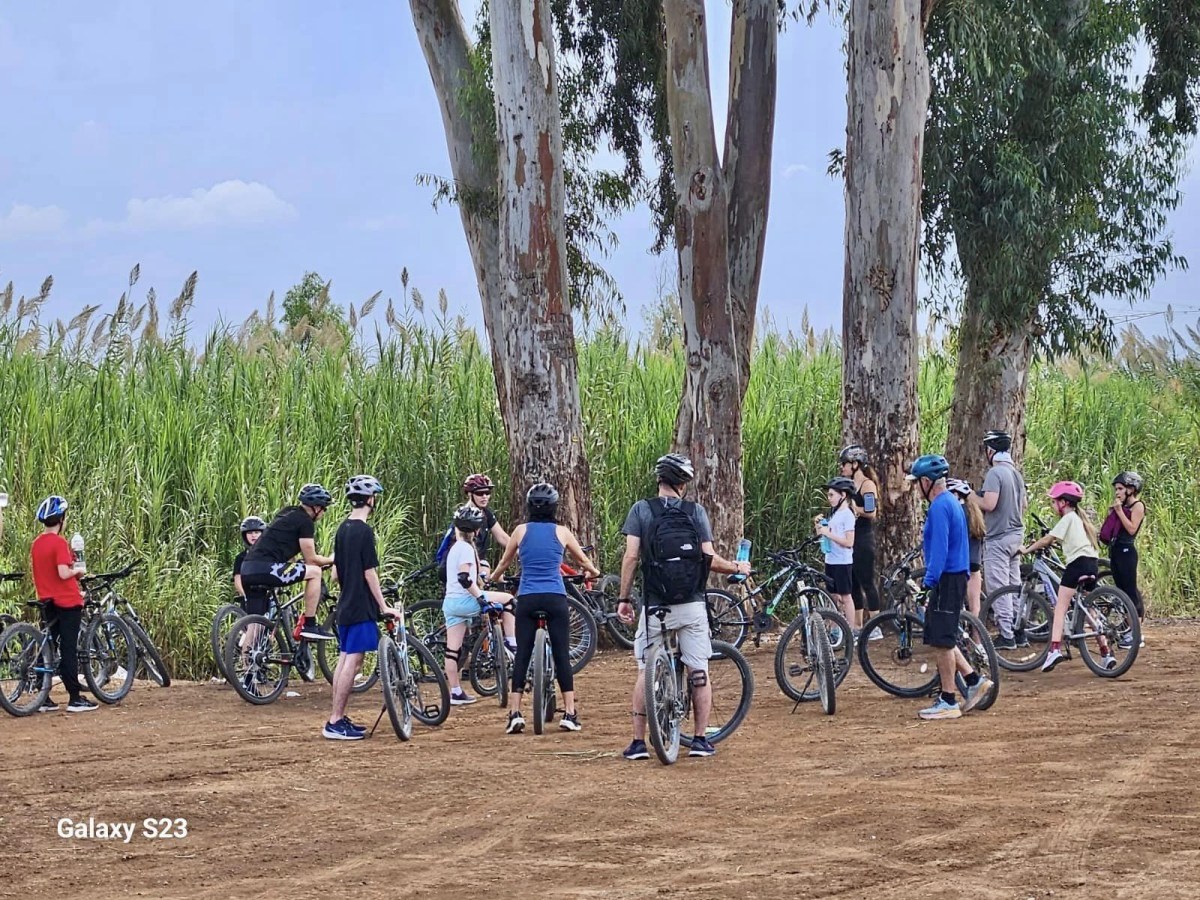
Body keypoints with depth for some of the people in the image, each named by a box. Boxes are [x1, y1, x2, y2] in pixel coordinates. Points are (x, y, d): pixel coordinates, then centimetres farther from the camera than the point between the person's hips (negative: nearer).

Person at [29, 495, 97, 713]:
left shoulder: (36, 544, 8)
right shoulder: (59, 543, -15)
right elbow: (63, 573, -24)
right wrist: (79, 570, -4)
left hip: (48, 602, 7)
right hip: (67, 602, -7)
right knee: (69, 649, -4)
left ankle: (44, 698, 9)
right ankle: (75, 699, -3)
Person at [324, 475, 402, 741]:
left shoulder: (342, 530, 11)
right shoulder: (364, 531, -14)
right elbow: (370, 573, -15)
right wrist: (384, 606, -11)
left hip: (345, 606, 9)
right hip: (361, 607, -9)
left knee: (344, 659, 12)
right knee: (353, 661, -9)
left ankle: (338, 718, 14)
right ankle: (335, 723, -11)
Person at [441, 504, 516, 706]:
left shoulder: (455, 548, 17)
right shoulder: (467, 548, -11)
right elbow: (464, 578, -22)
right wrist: (481, 598, -23)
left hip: (450, 602, 9)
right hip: (464, 601, -9)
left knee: (453, 650, 7)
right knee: (507, 599, 3)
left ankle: (455, 692, 8)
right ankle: (512, 643, 1)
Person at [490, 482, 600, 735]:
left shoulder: (521, 531, 6)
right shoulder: (561, 532, 5)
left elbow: (504, 562, 20)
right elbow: (583, 560, 21)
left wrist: (492, 578, 41)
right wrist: (594, 572, 43)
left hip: (527, 598, 1)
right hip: (555, 598, -1)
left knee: (522, 655, 2)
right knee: (562, 655, 2)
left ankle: (515, 713, -5)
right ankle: (569, 713, -1)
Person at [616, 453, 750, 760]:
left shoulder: (641, 510, -2)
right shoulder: (696, 511, 0)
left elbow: (631, 556, -8)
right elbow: (710, 559, -3)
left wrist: (624, 598, -2)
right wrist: (737, 568, 15)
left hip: (655, 606, 0)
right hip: (693, 606, 0)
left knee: (646, 672, 6)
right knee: (699, 672, 8)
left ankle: (638, 742, 4)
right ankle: (700, 740, 8)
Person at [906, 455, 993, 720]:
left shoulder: (939, 507, -17)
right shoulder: (952, 503, 16)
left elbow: (939, 549, -22)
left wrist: (929, 582, -21)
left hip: (946, 580, -10)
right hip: (955, 577, 10)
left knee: (942, 641, -4)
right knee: (942, 639, 16)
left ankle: (948, 702, 1)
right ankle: (974, 681, 16)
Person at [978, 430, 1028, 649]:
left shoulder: (995, 473, -16)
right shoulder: (1016, 473, 12)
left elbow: (989, 504, -25)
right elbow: (1023, 505, 19)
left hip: (998, 538, -9)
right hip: (1016, 534, 9)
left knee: (998, 587, -6)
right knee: (1013, 585, 14)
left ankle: (1006, 636, -9)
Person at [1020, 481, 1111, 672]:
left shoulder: (1067, 519, -3)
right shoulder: (1079, 518, 23)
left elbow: (1047, 539, -4)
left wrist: (1027, 549, 4)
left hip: (1078, 562, -9)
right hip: (1092, 564, 9)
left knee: (1060, 607, -9)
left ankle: (1055, 648, -23)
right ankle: (1106, 654, 10)